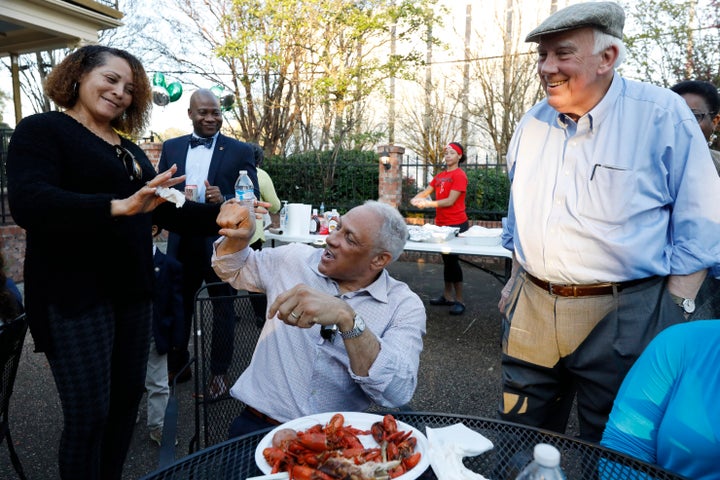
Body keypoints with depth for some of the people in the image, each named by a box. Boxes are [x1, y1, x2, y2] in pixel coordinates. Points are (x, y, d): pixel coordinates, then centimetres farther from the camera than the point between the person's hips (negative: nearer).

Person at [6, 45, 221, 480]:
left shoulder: (129, 150, 16)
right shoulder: (42, 130, -6)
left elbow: (163, 210, 12)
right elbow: (27, 203, -22)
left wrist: (219, 216, -3)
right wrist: (119, 206, -35)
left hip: (132, 292, 7)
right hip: (75, 295, -7)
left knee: (127, 397, 15)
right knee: (89, 414, 1)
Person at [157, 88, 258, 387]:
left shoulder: (240, 151, -2)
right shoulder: (171, 147, 8)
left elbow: (252, 198, -6)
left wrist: (224, 200, -25)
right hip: (182, 243, 3)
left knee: (223, 310, 11)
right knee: (178, 307, 16)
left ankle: (219, 371, 28)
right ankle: (177, 366, 36)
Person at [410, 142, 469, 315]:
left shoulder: (459, 175, -11)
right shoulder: (440, 176, 12)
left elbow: (450, 201, -17)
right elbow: (426, 191, 9)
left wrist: (428, 203, -20)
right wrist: (416, 198, -12)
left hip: (456, 224, -7)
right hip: (441, 223, 7)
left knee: (452, 260, -5)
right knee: (446, 259, 13)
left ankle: (459, 301, 3)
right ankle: (447, 296, 24)